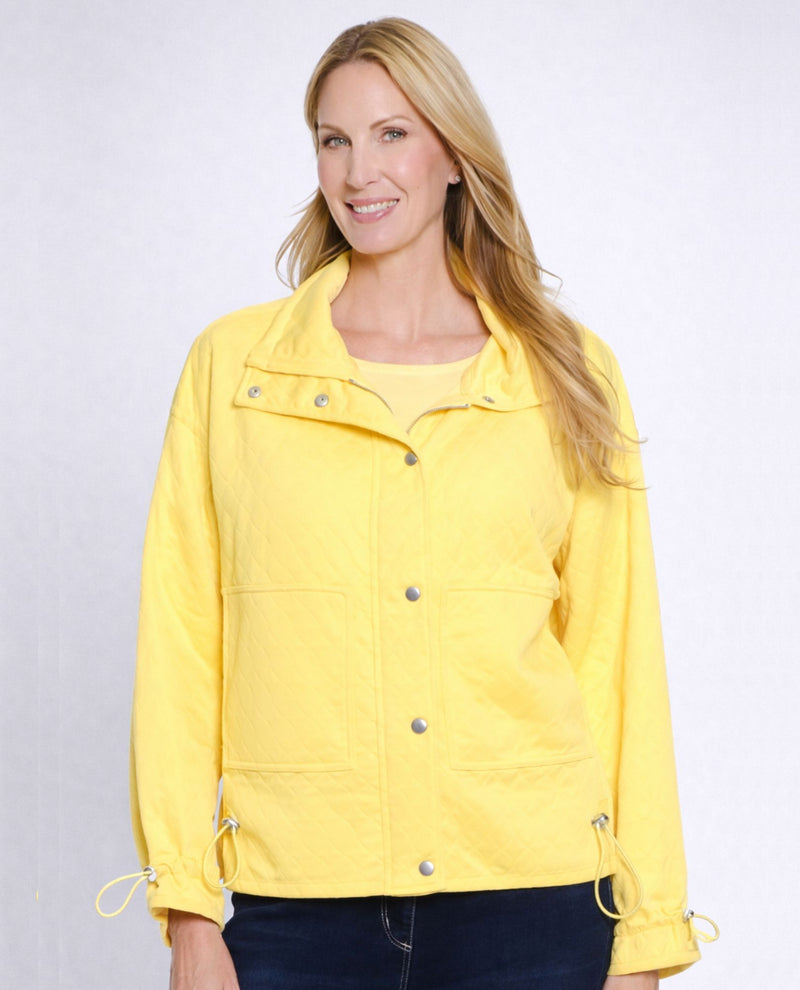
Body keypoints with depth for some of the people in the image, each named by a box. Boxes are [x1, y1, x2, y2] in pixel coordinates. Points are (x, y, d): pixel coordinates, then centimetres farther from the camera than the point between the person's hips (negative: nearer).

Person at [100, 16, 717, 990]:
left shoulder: (568, 378, 5)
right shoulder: (232, 365, 4)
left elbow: (615, 654, 5)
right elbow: (179, 647, 3)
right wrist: (189, 912, -2)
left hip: (532, 898, 0)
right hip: (298, 901, 0)